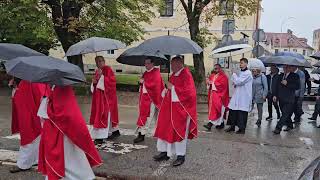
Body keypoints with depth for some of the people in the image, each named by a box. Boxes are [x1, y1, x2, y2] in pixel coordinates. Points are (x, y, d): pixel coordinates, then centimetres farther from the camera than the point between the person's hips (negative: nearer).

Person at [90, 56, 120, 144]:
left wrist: (101, 76, -25)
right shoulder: (97, 71, 15)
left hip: (106, 96, -9)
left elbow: (111, 81, -20)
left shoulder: (108, 70, -9)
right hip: (98, 96, 9)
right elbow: (95, 86, 21)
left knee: (103, 115, -10)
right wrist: (94, 82, -2)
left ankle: (100, 137, -9)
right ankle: (115, 131, 27)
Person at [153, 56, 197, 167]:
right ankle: (164, 152, 22)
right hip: (170, 107, 8)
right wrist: (166, 90, 2)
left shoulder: (186, 75, -13)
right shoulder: (173, 75, 10)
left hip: (181, 108, -8)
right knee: (165, 128, 9)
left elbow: (188, 92, -22)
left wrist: (172, 87, -16)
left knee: (179, 131, 1)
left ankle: (181, 156, 16)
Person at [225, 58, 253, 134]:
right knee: (232, 110, 8)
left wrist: (234, 74, -4)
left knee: (242, 112, -3)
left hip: (244, 97, -8)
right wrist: (235, 83, -1)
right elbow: (234, 81, 23)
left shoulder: (248, 73, -10)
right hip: (236, 95, 8)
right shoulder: (239, 72, 15)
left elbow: (238, 82, -18)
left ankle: (242, 129, 8)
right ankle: (232, 126, 20)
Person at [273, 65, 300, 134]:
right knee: (285, 114, 14)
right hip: (281, 99, 6)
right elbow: (278, 86, 16)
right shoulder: (281, 75, 10)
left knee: (285, 114, -9)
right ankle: (290, 126, 30)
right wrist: (275, 95, 7)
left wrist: (287, 84, -19)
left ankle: (278, 128, -10)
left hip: (289, 100, -6)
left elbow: (297, 86, -14)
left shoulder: (294, 76, -5)